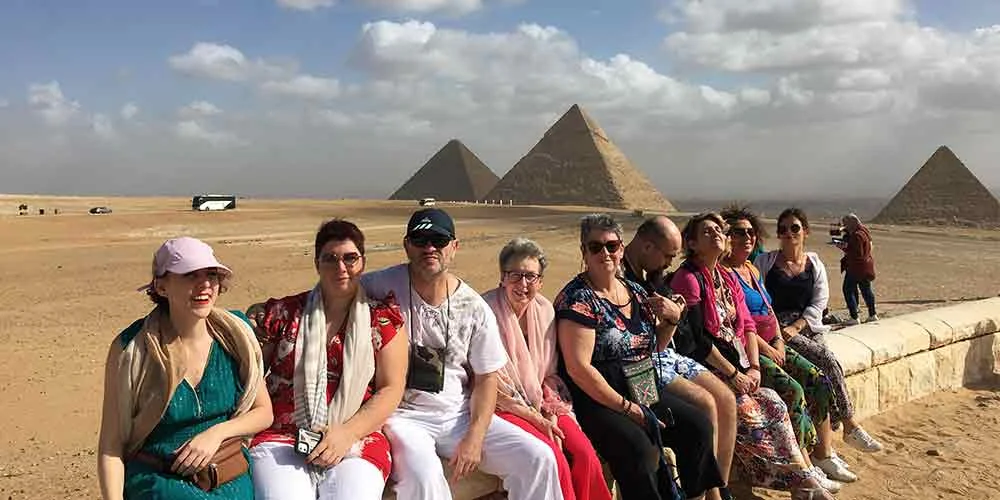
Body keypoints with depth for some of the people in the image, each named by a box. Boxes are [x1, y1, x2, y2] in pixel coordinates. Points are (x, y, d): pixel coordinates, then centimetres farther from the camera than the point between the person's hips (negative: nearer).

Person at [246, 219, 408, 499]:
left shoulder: (383, 319, 8)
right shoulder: (283, 313, 10)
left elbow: (391, 390, 2)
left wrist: (347, 433, -9)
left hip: (356, 440, 0)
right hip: (281, 437, 0)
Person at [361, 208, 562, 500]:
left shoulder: (475, 308, 1)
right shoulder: (381, 287, -8)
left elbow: (486, 379, 6)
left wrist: (474, 438, -9)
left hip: (459, 414, 4)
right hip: (401, 415, -3)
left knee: (539, 459, -9)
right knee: (423, 473, -36)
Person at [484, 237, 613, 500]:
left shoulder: (545, 309, 5)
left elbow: (549, 372, 11)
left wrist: (549, 414, -4)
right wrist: (535, 418, -13)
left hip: (541, 403, 5)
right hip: (503, 407, -5)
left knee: (585, 454, -16)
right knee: (554, 458, -24)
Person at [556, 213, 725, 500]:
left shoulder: (635, 292, 10)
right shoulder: (577, 299, -13)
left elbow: (655, 346, 24)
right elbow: (578, 368, -20)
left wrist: (671, 321, 3)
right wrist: (627, 408, -17)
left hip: (645, 393, 8)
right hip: (596, 400, -8)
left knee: (698, 424, -1)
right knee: (638, 449, -30)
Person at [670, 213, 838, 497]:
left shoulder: (727, 277, 14)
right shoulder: (688, 278, -12)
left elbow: (747, 324, 11)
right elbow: (696, 338, -17)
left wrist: (754, 366, -3)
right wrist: (734, 373, -15)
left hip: (738, 360, 8)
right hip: (707, 365, -8)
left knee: (774, 403, -9)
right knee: (748, 413, -18)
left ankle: (802, 474, -1)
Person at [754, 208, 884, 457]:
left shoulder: (815, 265, 15)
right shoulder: (764, 262, 8)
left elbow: (818, 304, 6)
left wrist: (795, 327, -10)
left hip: (807, 327, 3)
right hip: (776, 327, -3)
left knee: (820, 373, -26)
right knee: (828, 361, -25)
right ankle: (850, 426, -16)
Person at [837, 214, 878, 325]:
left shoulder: (857, 236, -23)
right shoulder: (863, 230, 8)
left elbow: (857, 254, -25)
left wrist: (844, 248, -19)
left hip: (856, 267, -10)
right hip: (865, 267, 10)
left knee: (848, 290, -3)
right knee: (866, 289, 19)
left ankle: (854, 318, -3)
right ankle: (872, 315, 29)